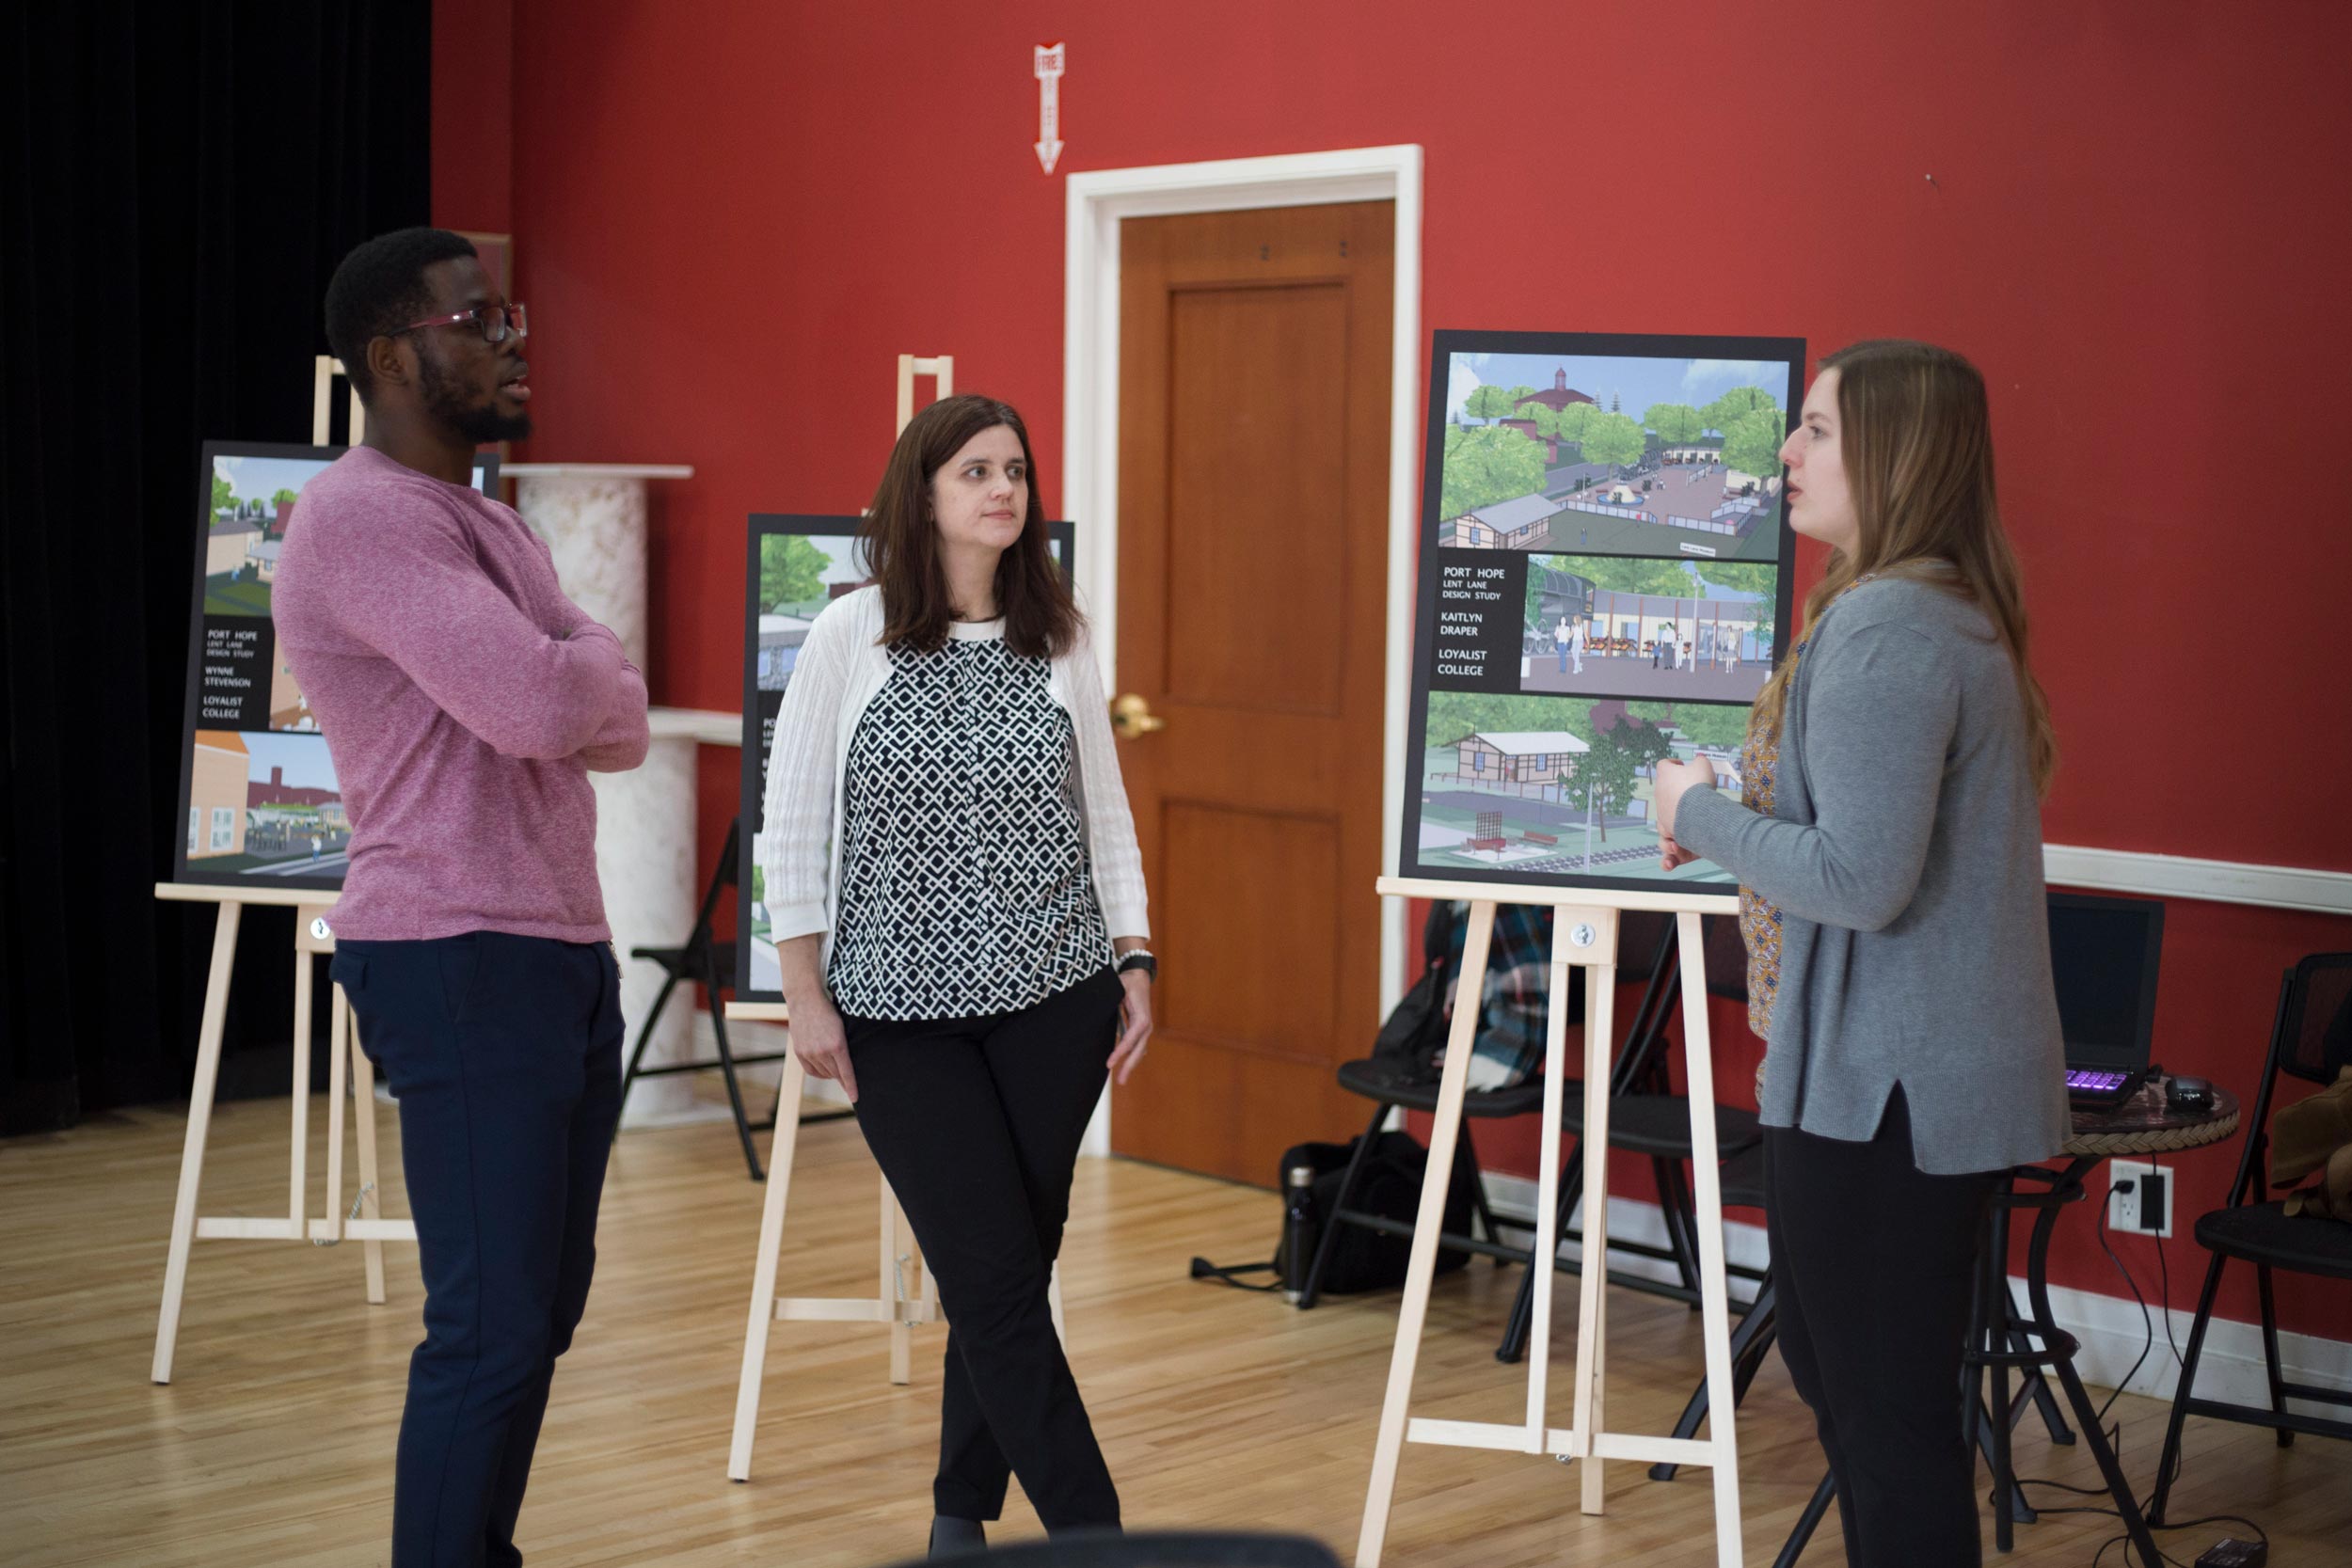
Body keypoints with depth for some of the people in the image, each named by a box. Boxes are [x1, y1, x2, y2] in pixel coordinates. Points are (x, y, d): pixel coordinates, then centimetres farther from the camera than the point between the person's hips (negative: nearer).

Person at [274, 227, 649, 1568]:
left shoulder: (490, 524, 20)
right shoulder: (365, 517, -12)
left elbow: (619, 730, 14)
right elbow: (544, 705, -23)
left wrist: (572, 682, -7)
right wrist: (594, 656, -1)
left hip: (565, 948, 10)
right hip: (462, 961, -10)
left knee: (542, 1310, 12)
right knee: (493, 1329, -9)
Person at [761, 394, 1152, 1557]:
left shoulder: (1059, 641, 6)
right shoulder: (852, 635, -3)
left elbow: (1106, 816, 12)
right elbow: (792, 825, -1)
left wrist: (1133, 960, 4)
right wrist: (807, 996, -5)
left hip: (1054, 1002, 3)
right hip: (901, 1013, -3)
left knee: (1012, 1273, 9)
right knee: (995, 1277, -5)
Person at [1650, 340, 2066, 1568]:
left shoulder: (1883, 628, -20)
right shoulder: (1957, 616, 13)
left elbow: (1861, 878, -25)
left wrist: (1705, 813, -11)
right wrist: (1734, 824, 12)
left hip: (1884, 1086, -11)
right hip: (1943, 1076, 11)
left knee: (1885, 1417, -2)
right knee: (1838, 1374, 22)